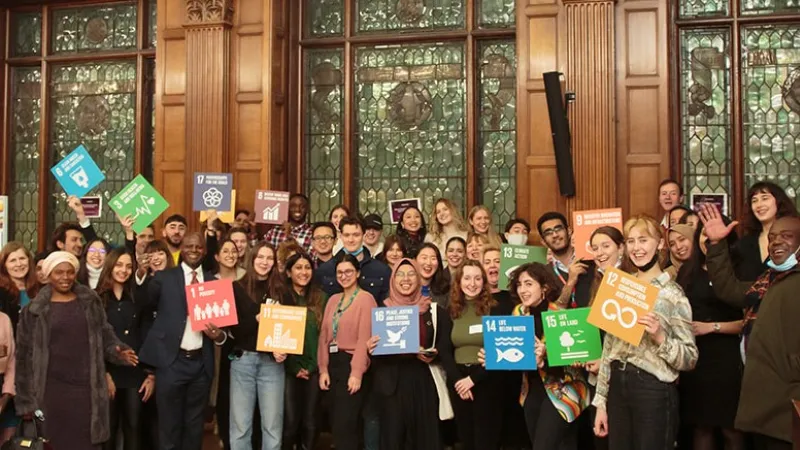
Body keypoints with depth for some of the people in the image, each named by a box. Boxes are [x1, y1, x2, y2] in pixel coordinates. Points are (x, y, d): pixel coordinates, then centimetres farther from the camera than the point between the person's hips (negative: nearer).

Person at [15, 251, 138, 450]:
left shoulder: (90, 302, 7)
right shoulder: (35, 310, 1)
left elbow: (105, 335, 12)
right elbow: (25, 354, 3)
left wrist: (117, 351, -11)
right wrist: (25, 399, 1)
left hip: (88, 387, 2)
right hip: (54, 388, -1)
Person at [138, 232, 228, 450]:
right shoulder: (164, 277, 2)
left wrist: (219, 335, -8)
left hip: (201, 363, 3)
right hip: (172, 361, -2)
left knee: (194, 426, 14)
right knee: (170, 425, 8)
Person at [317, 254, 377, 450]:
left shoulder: (366, 298, -8)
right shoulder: (333, 300, 14)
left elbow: (364, 338, -14)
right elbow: (324, 335, 11)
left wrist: (357, 373, -18)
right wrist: (323, 369, 3)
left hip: (352, 363, -7)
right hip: (333, 363, 7)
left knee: (344, 424, -7)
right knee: (335, 422, 11)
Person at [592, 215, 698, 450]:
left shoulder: (671, 293, -6)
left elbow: (690, 359, -7)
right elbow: (608, 346, 11)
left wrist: (660, 336, -24)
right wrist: (601, 402, 10)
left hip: (653, 390, -5)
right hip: (618, 386, 5)